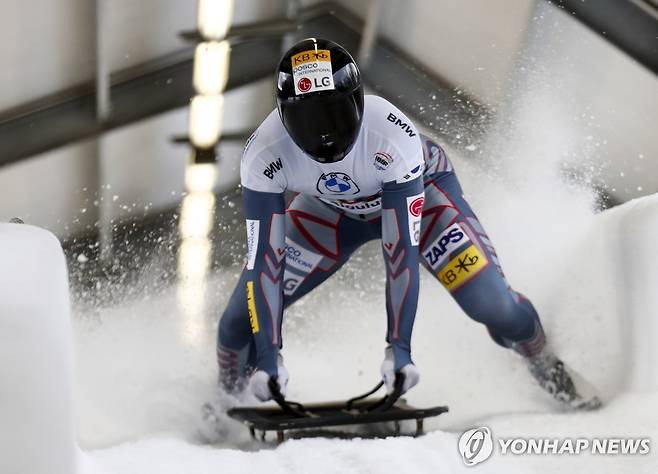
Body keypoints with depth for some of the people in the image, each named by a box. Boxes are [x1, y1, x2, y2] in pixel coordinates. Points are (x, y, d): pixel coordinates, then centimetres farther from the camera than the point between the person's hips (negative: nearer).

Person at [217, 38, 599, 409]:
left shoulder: (393, 137, -41)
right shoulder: (264, 152, -34)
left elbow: (402, 250, -39)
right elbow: (264, 257, -32)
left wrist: (399, 346, -40)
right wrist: (268, 353, -38)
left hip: (418, 188, -2)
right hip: (329, 207, 2)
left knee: (492, 304, -17)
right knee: (243, 317, -10)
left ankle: (551, 372, 15)